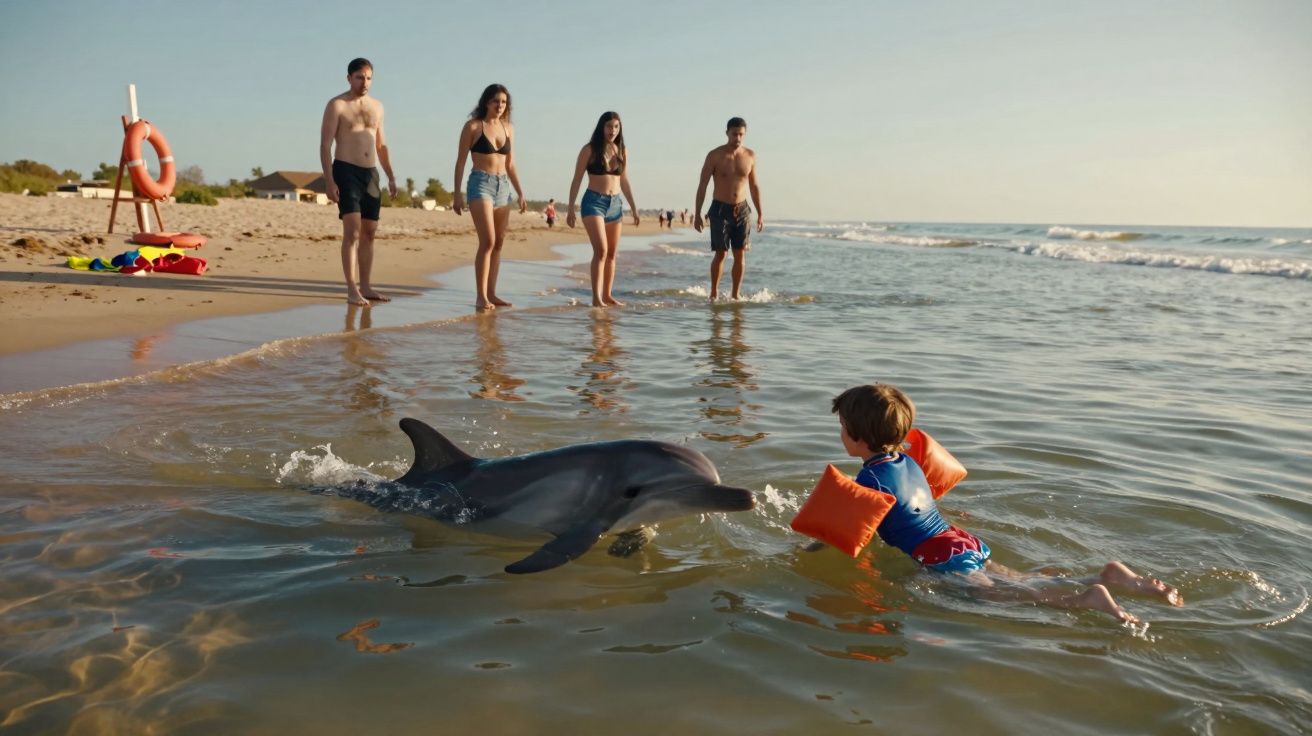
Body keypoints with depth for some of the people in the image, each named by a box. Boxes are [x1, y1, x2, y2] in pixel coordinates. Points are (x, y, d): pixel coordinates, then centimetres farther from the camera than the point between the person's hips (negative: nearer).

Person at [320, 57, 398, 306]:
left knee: (369, 233, 7)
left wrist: (391, 177, 11)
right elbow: (325, 146, -8)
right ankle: (352, 290, -16)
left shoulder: (377, 106, 14)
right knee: (352, 231, -15)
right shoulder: (337, 105, -4)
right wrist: (329, 182, -17)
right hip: (346, 172, -6)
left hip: (370, 174, 6)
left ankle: (365, 287, 14)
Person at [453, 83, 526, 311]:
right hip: (480, 184, -6)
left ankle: (491, 294, 10)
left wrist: (520, 193, 12)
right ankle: (481, 296, -14)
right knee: (488, 241, -16)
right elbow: (460, 161, -1)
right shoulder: (473, 126, -1)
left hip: (503, 187, 6)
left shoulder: (508, 128, 13)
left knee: (498, 243, 5)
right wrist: (457, 193, -7)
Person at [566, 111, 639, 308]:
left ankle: (607, 295, 14)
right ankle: (596, 297, -17)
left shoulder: (622, 151, 10)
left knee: (612, 253, 6)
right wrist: (570, 208, -7)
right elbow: (576, 180, -1)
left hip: (615, 204, 5)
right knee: (601, 250, -17)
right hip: (593, 202, -5)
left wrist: (634, 208, 15)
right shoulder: (589, 150, -3)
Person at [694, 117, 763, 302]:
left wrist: (760, 214, 9)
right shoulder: (715, 155, -6)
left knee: (740, 254, 2)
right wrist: (697, 214, -9)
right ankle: (714, 293, 8)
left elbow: (754, 186, 12)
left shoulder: (750, 156, 4)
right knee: (720, 253, -5)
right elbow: (702, 185, -4)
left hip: (742, 210, 3)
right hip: (720, 209, -3)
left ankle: (736, 294, 10)